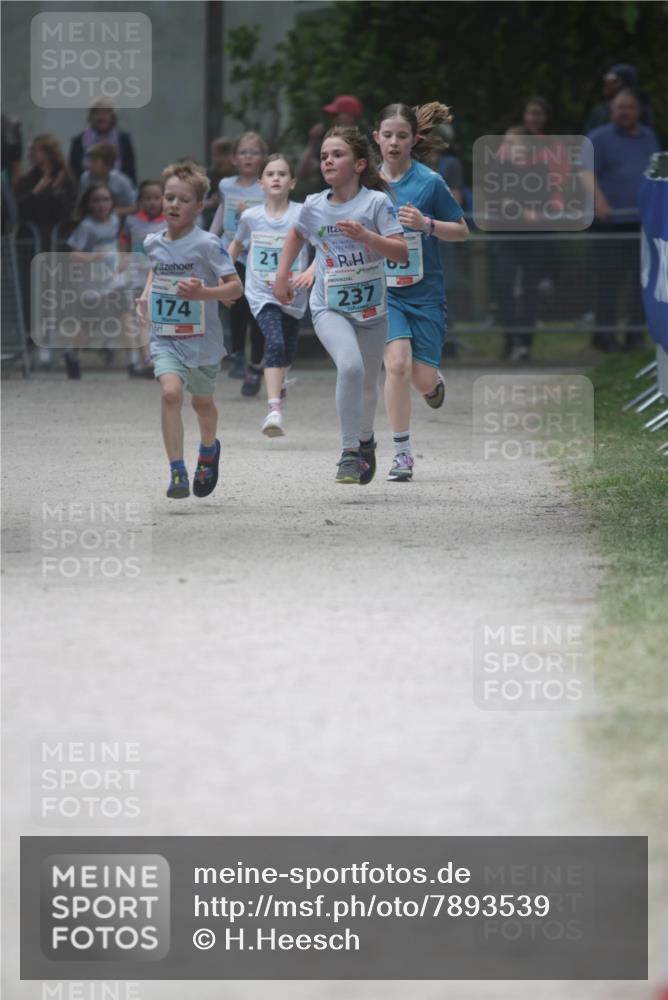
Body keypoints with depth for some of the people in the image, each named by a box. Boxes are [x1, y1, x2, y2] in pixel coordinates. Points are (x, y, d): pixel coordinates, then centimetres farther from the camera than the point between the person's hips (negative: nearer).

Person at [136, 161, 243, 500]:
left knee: (202, 403, 18)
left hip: (202, 341, -2)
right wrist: (146, 295, 10)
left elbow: (236, 287, -16)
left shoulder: (207, 244, -14)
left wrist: (204, 293, -32)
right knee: (171, 393, -22)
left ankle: (208, 450, 52)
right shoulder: (153, 242, 1)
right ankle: (177, 473, -22)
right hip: (165, 339, 2)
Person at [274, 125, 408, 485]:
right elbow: (296, 235, 21)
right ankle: (350, 453, -21)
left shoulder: (376, 202, -9)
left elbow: (402, 253, -16)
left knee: (368, 383, 14)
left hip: (371, 306, 0)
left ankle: (365, 441, 45)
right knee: (350, 365, -27)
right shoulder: (314, 206, -1)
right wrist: (281, 275, 14)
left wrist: (366, 237, -29)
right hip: (329, 307, 0)